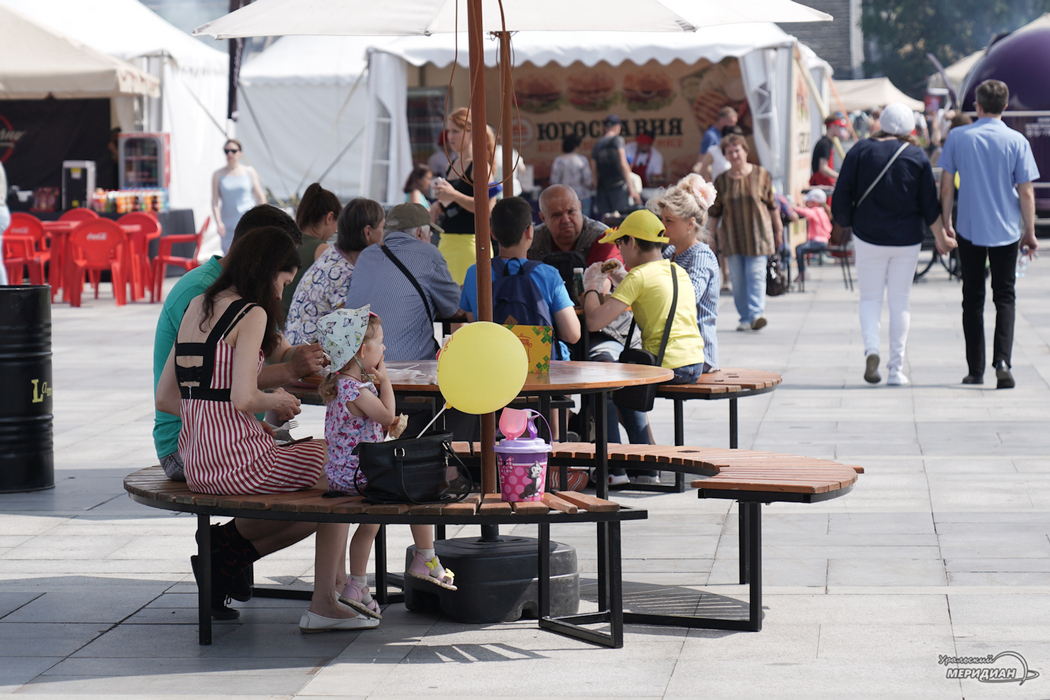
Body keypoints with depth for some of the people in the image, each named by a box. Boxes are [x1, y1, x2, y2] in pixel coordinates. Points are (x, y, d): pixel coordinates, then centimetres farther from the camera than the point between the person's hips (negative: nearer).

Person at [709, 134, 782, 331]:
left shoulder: (761, 175, 2)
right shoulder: (721, 180, 6)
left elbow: (771, 204, 8)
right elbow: (714, 211, 11)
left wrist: (778, 229, 10)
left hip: (757, 233, -2)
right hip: (732, 237, 2)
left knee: (756, 274, -12)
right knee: (737, 278, 2)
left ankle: (757, 314, -21)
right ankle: (745, 318, 8)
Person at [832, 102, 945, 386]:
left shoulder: (860, 151, -3)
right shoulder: (917, 156, -3)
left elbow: (841, 195, -4)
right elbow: (929, 204, 0)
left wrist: (846, 222, 14)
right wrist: (940, 236, 13)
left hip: (868, 237, 0)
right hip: (907, 239, 0)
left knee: (870, 298, 10)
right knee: (900, 301, 9)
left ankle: (871, 348, -17)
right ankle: (896, 368, 7)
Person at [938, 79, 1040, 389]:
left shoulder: (957, 137, -3)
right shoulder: (1016, 141, -6)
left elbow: (946, 186, 0)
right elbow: (1026, 193, -5)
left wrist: (945, 224, 12)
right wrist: (1030, 233, 4)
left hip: (969, 230, 1)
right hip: (1006, 231, -1)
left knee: (973, 299, 11)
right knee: (1004, 297, 8)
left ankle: (975, 370, 12)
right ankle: (1002, 361, -11)